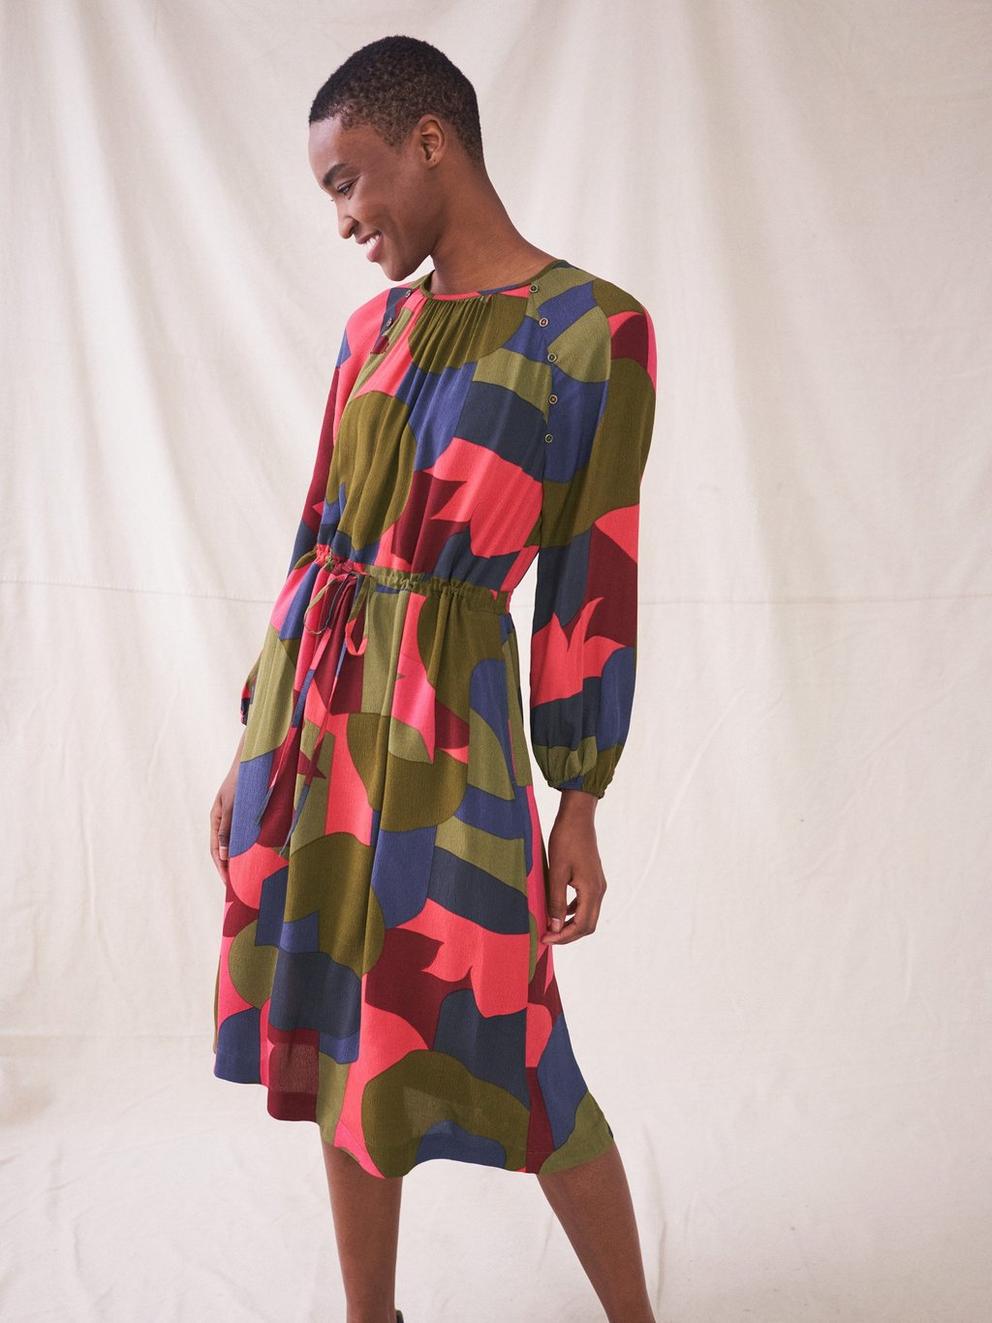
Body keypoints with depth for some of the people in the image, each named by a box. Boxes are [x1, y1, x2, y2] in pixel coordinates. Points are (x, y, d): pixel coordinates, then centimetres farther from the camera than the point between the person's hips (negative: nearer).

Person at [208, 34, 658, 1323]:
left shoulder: (597, 327, -6)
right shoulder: (376, 327, 11)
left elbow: (594, 581, -7)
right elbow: (319, 537, 13)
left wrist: (580, 804, -6)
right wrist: (258, 747, 13)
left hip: (443, 711, -6)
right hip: (312, 699, 6)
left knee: (502, 1053, 1)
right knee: (339, 1034, 13)